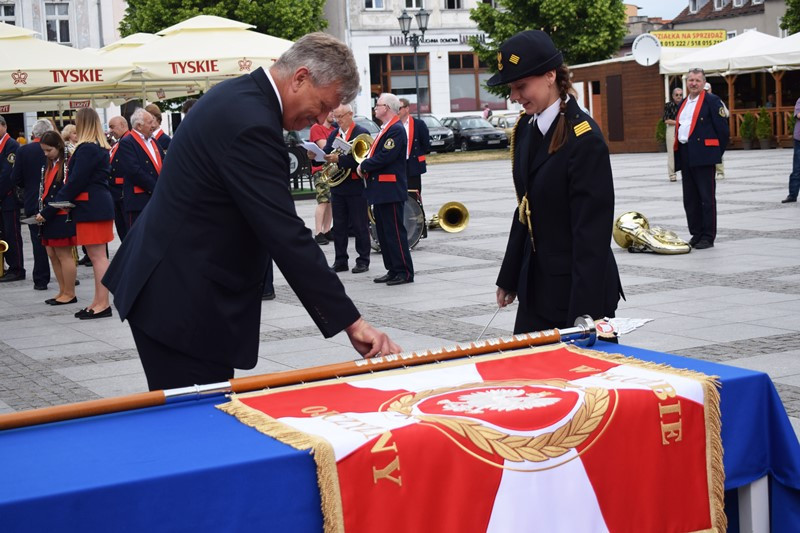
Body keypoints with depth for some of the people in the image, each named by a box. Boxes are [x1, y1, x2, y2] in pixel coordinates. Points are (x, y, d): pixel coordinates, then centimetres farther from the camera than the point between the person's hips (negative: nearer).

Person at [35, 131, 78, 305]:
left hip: (62, 216, -9)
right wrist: (40, 211, 5)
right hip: (48, 217, 9)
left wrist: (46, 213, -18)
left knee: (63, 254, -3)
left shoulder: (67, 165, -13)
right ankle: (63, 291, 18)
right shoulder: (48, 165, 14)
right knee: (52, 254, 11)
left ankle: (70, 293, 5)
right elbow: (45, 190, 17)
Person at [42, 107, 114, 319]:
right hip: (99, 204, 10)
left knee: (97, 256, -6)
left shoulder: (86, 149, -15)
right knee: (97, 255, 12)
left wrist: (48, 211, -12)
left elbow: (75, 183, -17)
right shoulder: (100, 148, 14)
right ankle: (98, 301, 17)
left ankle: (103, 304, -3)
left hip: (91, 208, -10)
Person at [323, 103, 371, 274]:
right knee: (339, 226, 9)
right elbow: (326, 153, 5)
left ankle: (363, 261, 9)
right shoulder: (334, 134, 13)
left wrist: (339, 159, -28)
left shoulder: (361, 133, -8)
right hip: (337, 186, 6)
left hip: (356, 185, -6)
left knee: (360, 226, 1)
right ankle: (340, 261, 15)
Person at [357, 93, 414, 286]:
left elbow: (384, 157, -22)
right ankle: (393, 270, 19)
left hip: (391, 190, -10)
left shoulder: (396, 130, -14)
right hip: (381, 191, 10)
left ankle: (405, 272, -2)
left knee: (395, 232, -7)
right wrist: (365, 166, 2)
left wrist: (364, 166, -10)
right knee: (383, 232, 12)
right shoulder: (385, 129, 18)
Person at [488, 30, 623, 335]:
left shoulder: (585, 138, -18)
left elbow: (592, 232, -19)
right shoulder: (525, 128, 6)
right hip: (535, 288, 7)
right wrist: (509, 278, 15)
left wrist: (584, 314, -20)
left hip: (577, 290, -7)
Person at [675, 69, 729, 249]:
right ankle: (696, 234, 20)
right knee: (690, 199, 11)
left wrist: (717, 153, -4)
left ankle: (708, 237, 0)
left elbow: (722, 128, -7)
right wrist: (678, 155, 14)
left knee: (706, 198, -4)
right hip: (685, 157, 8)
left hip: (703, 156, -8)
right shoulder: (683, 103, 19)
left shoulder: (712, 100, -4)